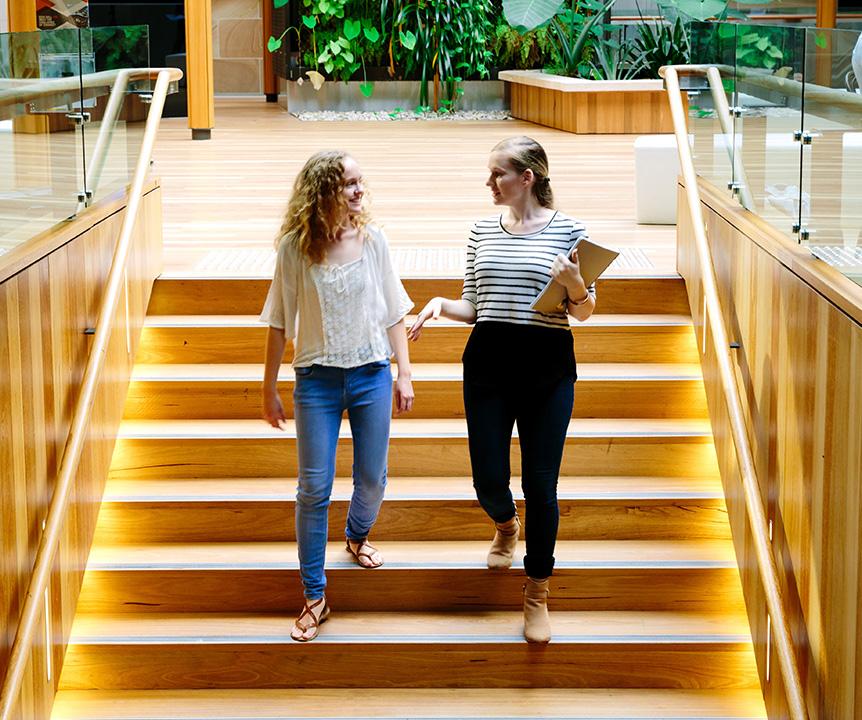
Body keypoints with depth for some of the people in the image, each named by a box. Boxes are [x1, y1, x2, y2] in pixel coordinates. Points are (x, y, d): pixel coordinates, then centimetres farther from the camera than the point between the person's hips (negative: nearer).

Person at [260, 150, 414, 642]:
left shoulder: (373, 240, -2)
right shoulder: (295, 248, -7)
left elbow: (394, 314, 4)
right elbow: (280, 324, 0)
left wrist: (404, 374, 1)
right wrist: (269, 388, 2)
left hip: (372, 374, 2)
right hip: (317, 379, -2)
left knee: (373, 479, 12)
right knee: (314, 488, -1)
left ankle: (358, 536, 46)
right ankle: (315, 597, 8)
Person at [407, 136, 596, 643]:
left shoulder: (567, 230, -3)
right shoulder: (483, 231, 8)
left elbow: (584, 312, 1)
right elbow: (473, 306, 13)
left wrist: (575, 283, -19)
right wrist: (441, 305, -7)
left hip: (548, 366, -3)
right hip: (488, 362, 3)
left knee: (541, 485, 0)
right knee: (488, 480, 6)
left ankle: (537, 593, 16)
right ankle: (506, 525, 43)